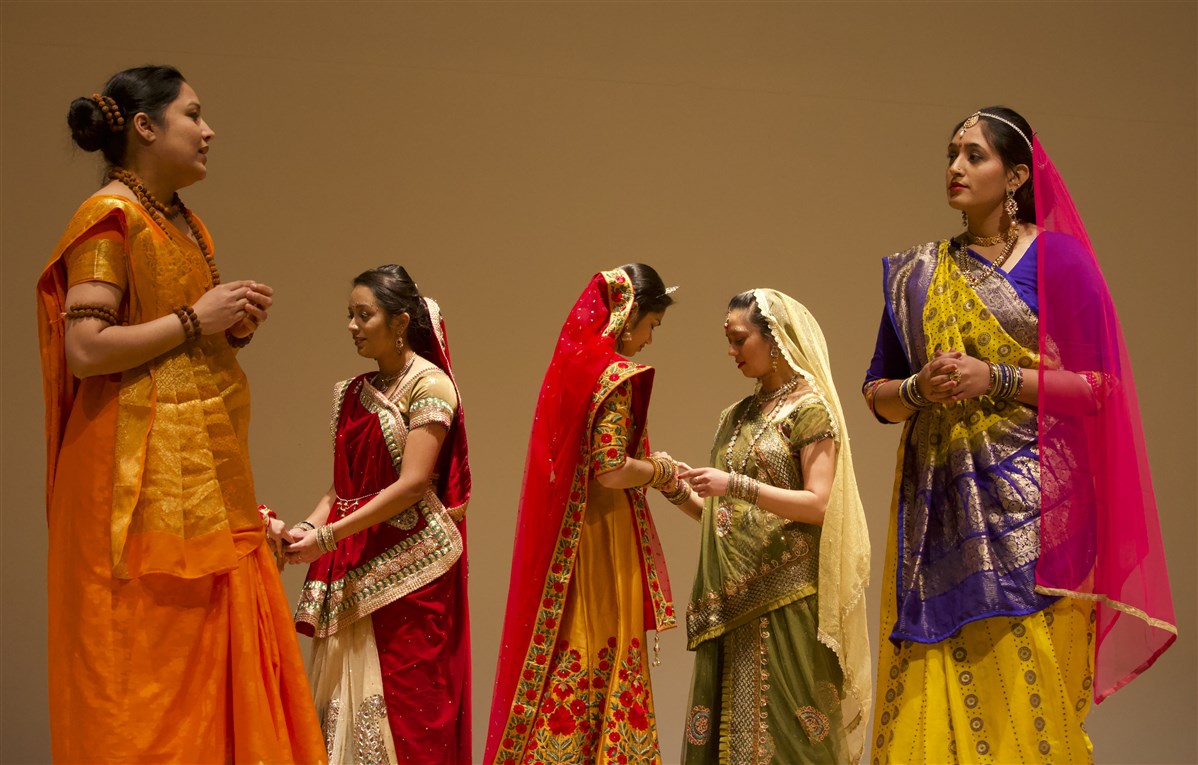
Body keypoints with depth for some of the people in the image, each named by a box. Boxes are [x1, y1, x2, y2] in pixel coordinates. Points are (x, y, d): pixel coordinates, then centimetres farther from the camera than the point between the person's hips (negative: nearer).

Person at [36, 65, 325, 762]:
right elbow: (85, 350, -18)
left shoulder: (189, 226, 18)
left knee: (218, 658, 6)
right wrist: (195, 319, -13)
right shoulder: (110, 218, -8)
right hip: (143, 475, -9)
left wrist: (233, 330, 7)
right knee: (146, 660, -6)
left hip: (206, 473, 9)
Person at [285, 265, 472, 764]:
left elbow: (413, 484, -16)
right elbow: (343, 484, 12)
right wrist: (308, 528, -7)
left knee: (405, 697, -6)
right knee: (350, 695, 5)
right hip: (356, 570, 7)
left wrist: (329, 537, -19)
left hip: (409, 565, -7)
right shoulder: (356, 392, 14)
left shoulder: (429, 385, -8)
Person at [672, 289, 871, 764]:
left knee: (786, 723, -6)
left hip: (786, 595, -6)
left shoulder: (809, 408, -2)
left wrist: (736, 485, -20)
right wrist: (680, 492, 0)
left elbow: (818, 504, -12)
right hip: (732, 600, 6)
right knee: (726, 719, 3)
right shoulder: (736, 417, 17)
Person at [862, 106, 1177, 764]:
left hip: (1029, 506, -4)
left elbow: (1103, 386, -4)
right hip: (938, 506, 4)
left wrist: (997, 379, -14)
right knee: (931, 695, -2)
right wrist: (918, 389, -6)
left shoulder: (1058, 258, 1)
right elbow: (877, 394, 16)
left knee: (1024, 695, -6)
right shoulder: (917, 274, 14)